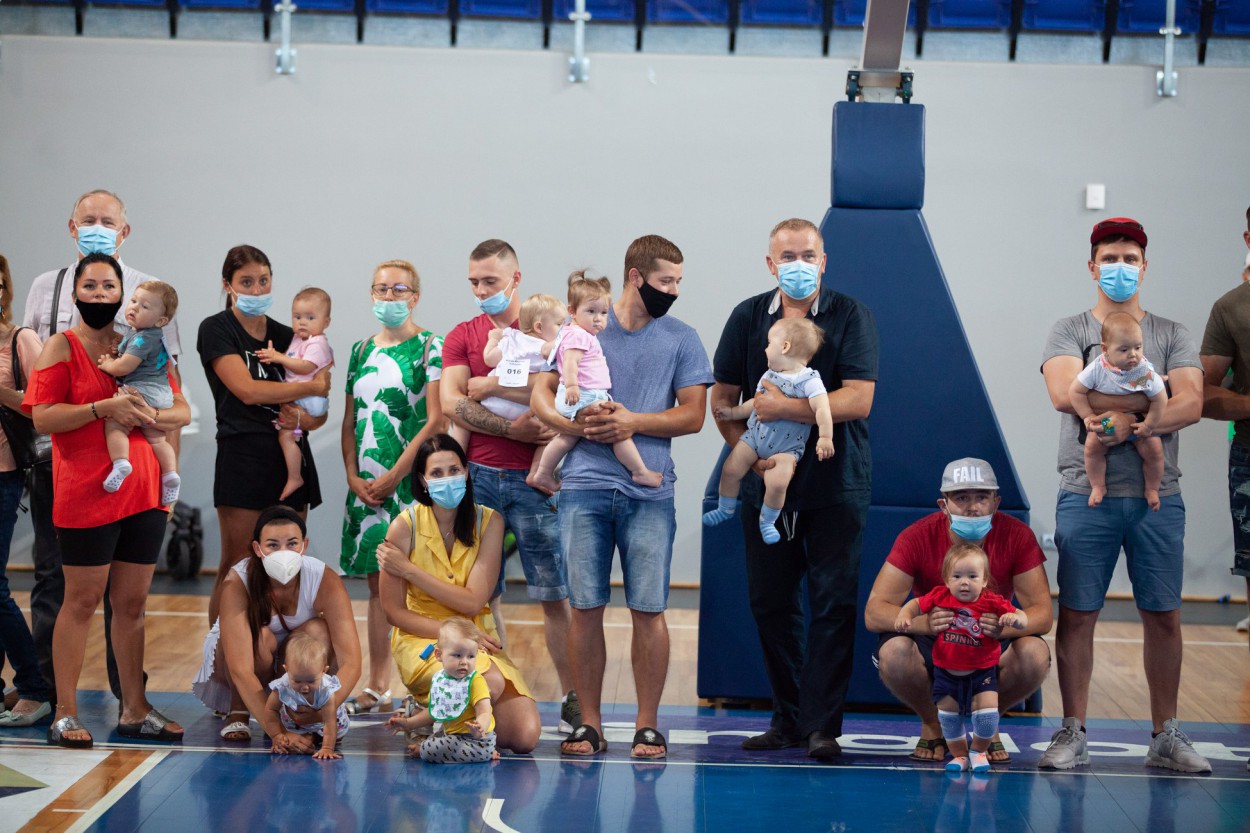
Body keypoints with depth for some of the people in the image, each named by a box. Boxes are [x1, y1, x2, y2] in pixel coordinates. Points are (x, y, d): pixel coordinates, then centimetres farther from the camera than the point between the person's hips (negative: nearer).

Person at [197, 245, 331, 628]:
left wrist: (303, 418, -12)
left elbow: (320, 413, 12)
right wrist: (315, 386, -8)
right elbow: (247, 389, -14)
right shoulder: (216, 330, 0)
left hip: (291, 457, 5)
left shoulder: (287, 336, 15)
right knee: (236, 568, -7)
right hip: (244, 456, -5)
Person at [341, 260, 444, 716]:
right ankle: (377, 687, 14)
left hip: (410, 479, -6)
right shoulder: (362, 350, 14)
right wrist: (354, 477, 0)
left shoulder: (429, 347, -4)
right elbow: (350, 422, 14)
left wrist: (394, 475, -13)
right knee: (376, 581, 9)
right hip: (366, 484, 6)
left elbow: (436, 420, -11)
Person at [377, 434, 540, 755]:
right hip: (421, 639, -3)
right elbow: (394, 612, -5)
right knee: (490, 683, -35)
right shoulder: (404, 527, -8)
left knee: (526, 737, -18)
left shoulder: (489, 522, -3)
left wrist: (408, 569, -14)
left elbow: (473, 602, -11)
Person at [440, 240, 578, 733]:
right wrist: (514, 429, -13)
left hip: (534, 480, -2)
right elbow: (451, 404, -2)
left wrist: (487, 386, -7)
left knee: (554, 595, 0)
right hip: (479, 476, 2)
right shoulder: (462, 336, 11)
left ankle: (572, 699, 5)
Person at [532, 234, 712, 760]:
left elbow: (693, 415, 2)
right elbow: (542, 398, 7)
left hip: (649, 493, 0)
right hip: (585, 486, 1)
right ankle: (589, 723, 10)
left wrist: (633, 422, -10)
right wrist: (580, 425, -11)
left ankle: (647, 725, 6)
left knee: (648, 609, -2)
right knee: (585, 608, 1)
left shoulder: (681, 339, 9)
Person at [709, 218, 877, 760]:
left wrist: (783, 407, -16)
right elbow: (722, 399, 8)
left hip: (835, 485, -3)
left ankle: (822, 725, 0)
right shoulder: (748, 318, 7)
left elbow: (857, 401, -15)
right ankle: (788, 719, 17)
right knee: (770, 602, 6)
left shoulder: (850, 317, -4)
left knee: (833, 604, -5)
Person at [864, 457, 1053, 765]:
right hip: (933, 646, -1)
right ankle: (932, 725, -1)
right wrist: (923, 623, -45)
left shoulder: (1016, 535, -16)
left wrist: (1004, 627, -42)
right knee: (893, 653, -33)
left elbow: (1042, 613, -18)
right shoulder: (918, 537, -19)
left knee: (1035, 655, -31)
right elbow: (874, 612, -23)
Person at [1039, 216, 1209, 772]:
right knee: (1077, 614, -1)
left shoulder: (1172, 336, 11)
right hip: (1086, 492, -1)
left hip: (1158, 496, 2)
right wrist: (1154, 394, -9)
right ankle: (1073, 733, 7)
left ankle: (1165, 736, 12)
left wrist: (1129, 422, -17)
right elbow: (1066, 393, -12)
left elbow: (1190, 405, -3)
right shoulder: (1070, 331, 7)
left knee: (1163, 616, 4)